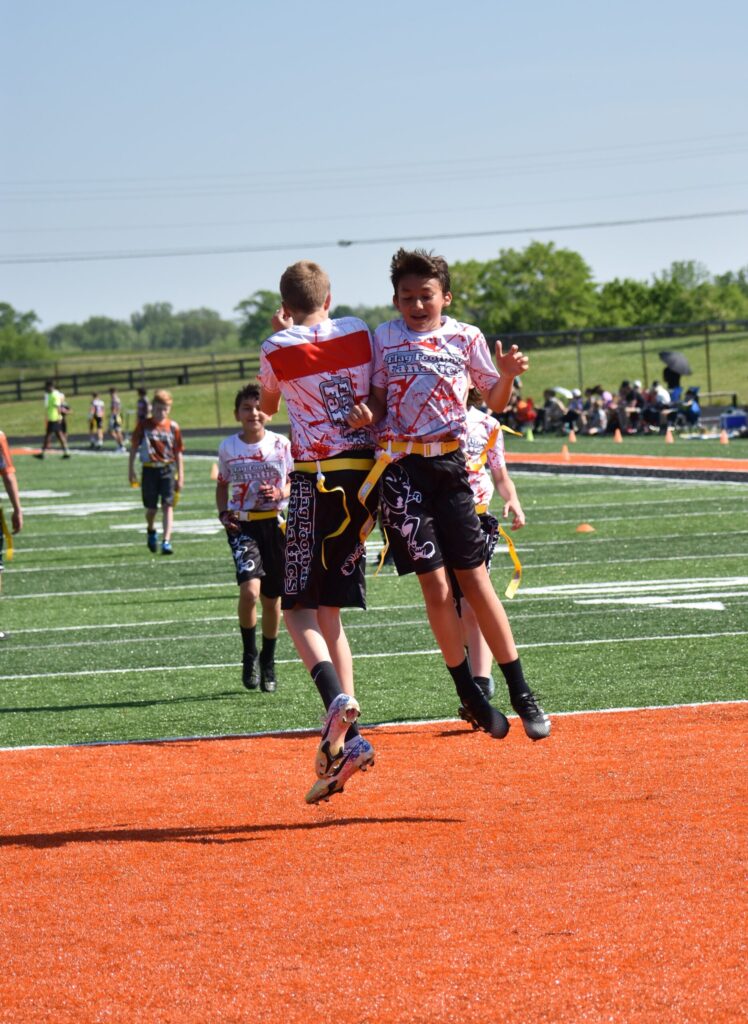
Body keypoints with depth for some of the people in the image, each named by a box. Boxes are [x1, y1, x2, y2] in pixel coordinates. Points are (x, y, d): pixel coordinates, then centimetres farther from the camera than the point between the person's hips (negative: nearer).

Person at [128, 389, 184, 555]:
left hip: (168, 469, 0)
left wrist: (180, 477, 5)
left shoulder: (173, 427, 1)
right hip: (149, 469, 0)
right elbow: (134, 447, 7)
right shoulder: (144, 426, 0)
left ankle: (166, 541, -15)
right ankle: (151, 532, 39)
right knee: (151, 508, 8)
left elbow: (178, 453, 6)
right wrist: (131, 469, 2)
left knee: (168, 506, -11)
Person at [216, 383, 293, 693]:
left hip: (275, 524, 1)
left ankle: (268, 662, 27)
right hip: (242, 525, -1)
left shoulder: (281, 445, -1)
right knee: (250, 590, -21)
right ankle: (249, 656, -1)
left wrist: (280, 494, -13)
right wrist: (223, 513, 0)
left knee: (272, 598, 8)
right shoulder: (228, 447, 2)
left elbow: (295, 482, 8)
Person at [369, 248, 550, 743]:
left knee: (475, 578, -1)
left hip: (451, 464, 0)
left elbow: (494, 401, 12)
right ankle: (472, 698, 5)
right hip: (401, 467, 0)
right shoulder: (385, 338, 7)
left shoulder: (466, 338, 7)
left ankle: (522, 695, 4)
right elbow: (377, 401, 9)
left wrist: (507, 374, -8)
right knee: (434, 583, -3)